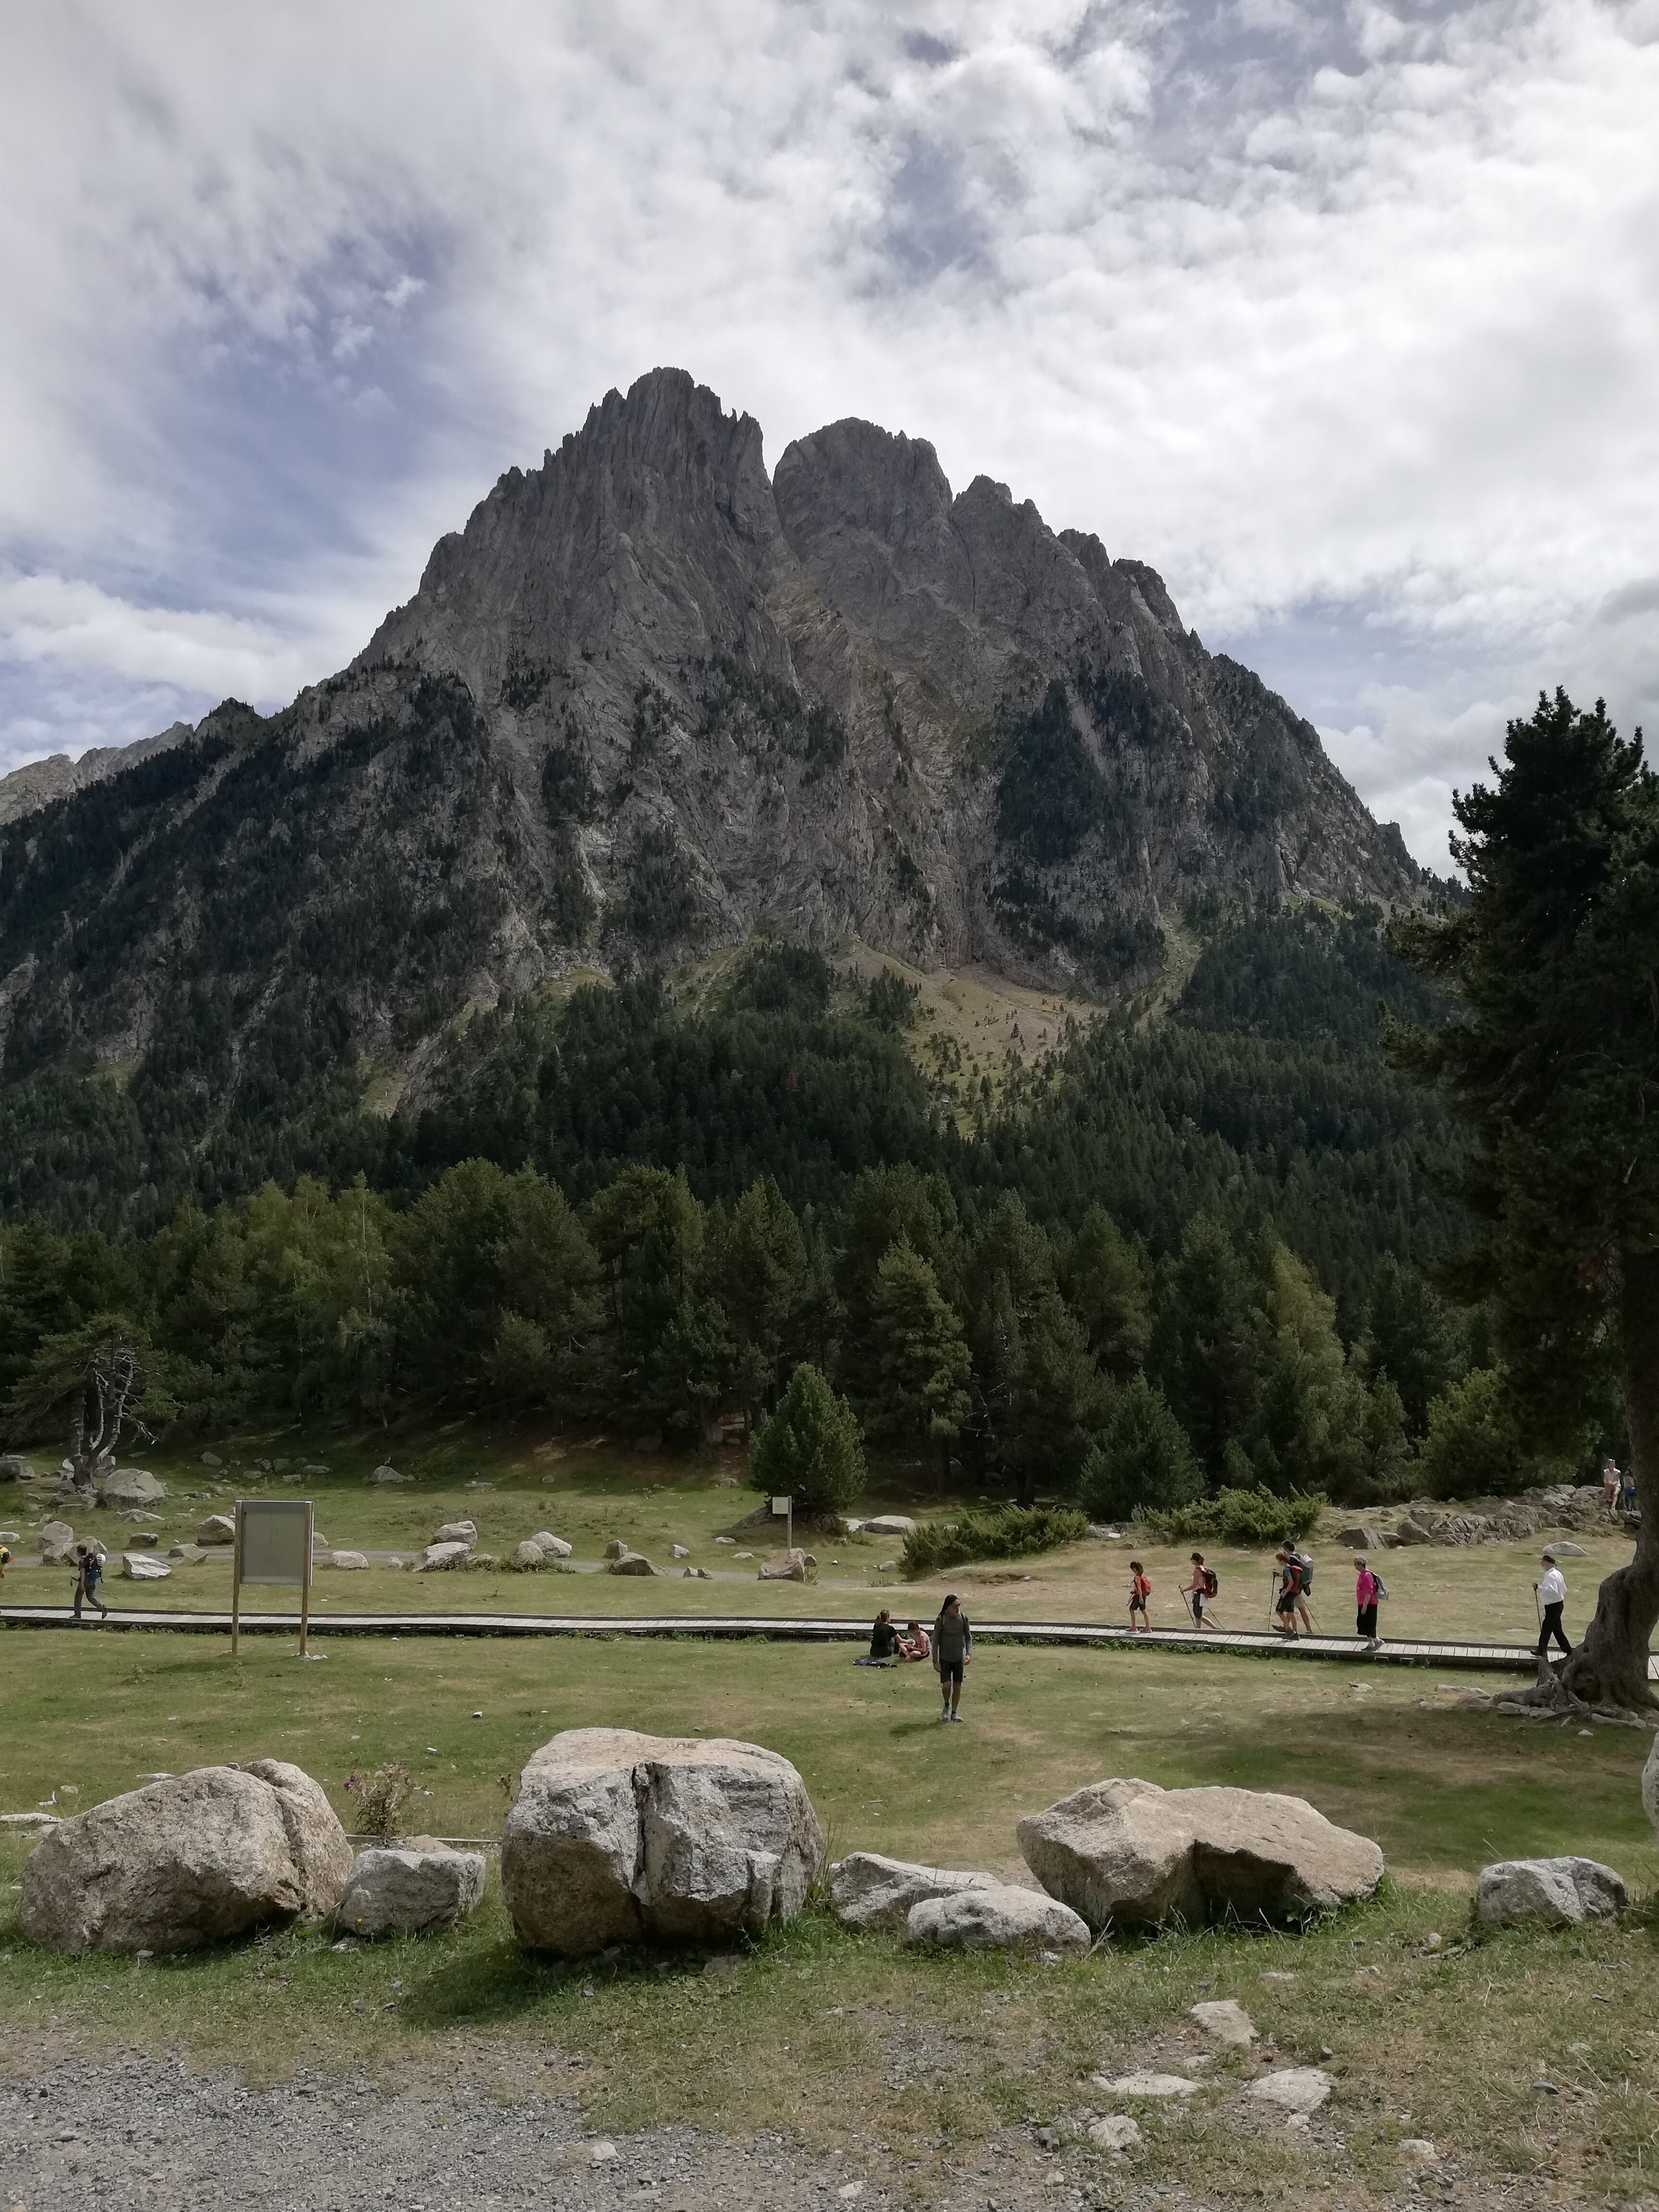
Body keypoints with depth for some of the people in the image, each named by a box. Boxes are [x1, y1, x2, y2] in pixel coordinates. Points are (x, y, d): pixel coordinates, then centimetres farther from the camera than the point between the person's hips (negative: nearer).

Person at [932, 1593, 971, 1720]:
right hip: (945, 1658, -2)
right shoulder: (941, 1620, -12)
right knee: (946, 1685, -11)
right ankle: (946, 1705, 18)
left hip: (959, 1658, 2)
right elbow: (935, 1641, -6)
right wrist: (935, 1661, -9)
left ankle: (954, 1712, 21)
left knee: (957, 1686, 5)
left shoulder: (963, 1618, -5)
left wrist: (969, 1653, -9)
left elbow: (969, 1637, 5)